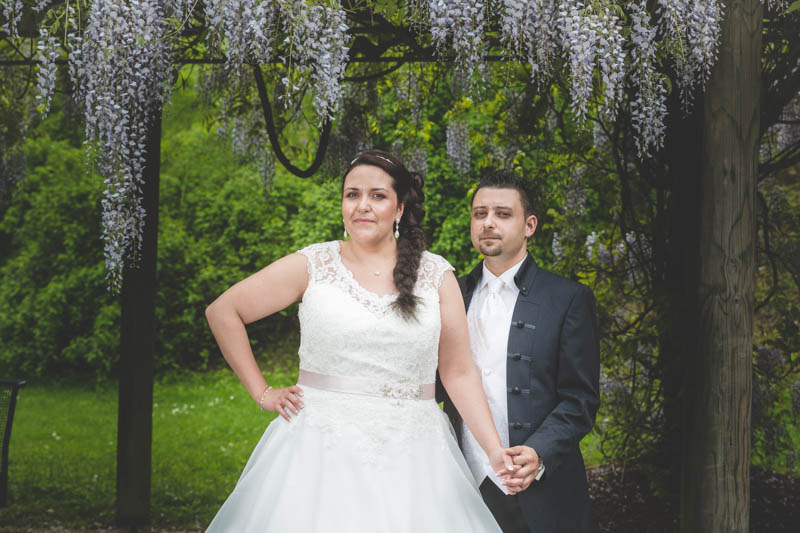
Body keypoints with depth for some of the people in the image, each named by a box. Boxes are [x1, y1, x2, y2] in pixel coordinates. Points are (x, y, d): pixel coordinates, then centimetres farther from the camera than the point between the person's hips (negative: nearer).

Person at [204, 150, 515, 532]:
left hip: (410, 453, 1)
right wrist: (261, 392, 3)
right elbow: (222, 311, 6)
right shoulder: (313, 265, 1)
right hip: (322, 446, -1)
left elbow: (458, 372, 4)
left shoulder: (437, 276, 5)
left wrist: (494, 450, -6)